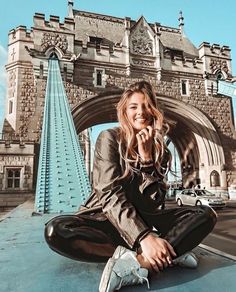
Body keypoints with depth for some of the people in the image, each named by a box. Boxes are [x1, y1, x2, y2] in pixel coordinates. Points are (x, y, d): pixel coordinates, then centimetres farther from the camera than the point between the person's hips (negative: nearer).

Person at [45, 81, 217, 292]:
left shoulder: (160, 150, 2)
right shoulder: (110, 138, -8)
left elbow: (154, 204, -8)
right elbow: (109, 193, -19)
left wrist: (147, 157, -19)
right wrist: (144, 238, -32)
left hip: (142, 221, 3)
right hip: (105, 219, -2)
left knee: (206, 214, -13)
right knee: (56, 230, -33)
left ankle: (135, 263, -32)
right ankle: (171, 254, -29)